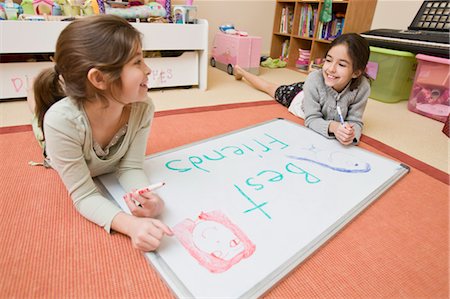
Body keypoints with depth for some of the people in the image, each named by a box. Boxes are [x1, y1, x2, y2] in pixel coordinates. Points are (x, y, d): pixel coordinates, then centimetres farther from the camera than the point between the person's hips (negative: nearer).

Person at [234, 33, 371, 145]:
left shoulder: (362, 88, -39)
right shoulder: (314, 79, -44)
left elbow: (355, 122, -30)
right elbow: (312, 119, -39)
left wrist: (351, 132, -54)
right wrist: (333, 126, -59)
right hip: (299, 97, 0)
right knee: (269, 87, 24)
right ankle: (241, 71, 50)